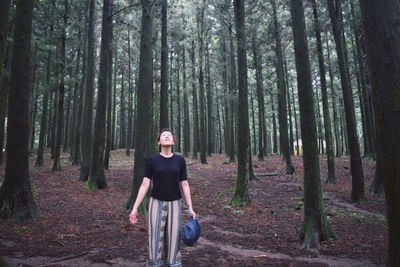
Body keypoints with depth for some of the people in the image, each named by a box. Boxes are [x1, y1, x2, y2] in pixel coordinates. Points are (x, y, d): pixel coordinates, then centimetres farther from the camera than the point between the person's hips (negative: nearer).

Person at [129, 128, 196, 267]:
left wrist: (190, 208, -1)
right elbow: (145, 185, -5)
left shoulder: (180, 160, -2)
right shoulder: (152, 160, -6)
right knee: (155, 239, 2)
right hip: (157, 203, -1)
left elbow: (185, 185, 1)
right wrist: (135, 208, -8)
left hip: (174, 204, 1)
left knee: (173, 239, 5)